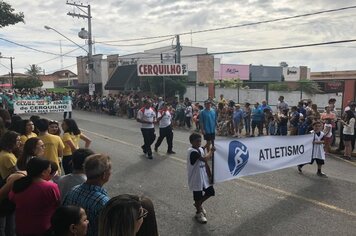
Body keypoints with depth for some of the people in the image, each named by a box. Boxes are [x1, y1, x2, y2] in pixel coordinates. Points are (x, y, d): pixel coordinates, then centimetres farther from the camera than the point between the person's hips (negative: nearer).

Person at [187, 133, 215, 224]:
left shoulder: (201, 149, 3)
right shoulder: (192, 152, -25)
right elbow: (205, 159, -34)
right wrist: (211, 151, -19)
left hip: (203, 176, 8)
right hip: (196, 178, -8)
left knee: (210, 192, 13)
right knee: (198, 196, 8)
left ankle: (199, 204, 37)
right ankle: (199, 213, 32)